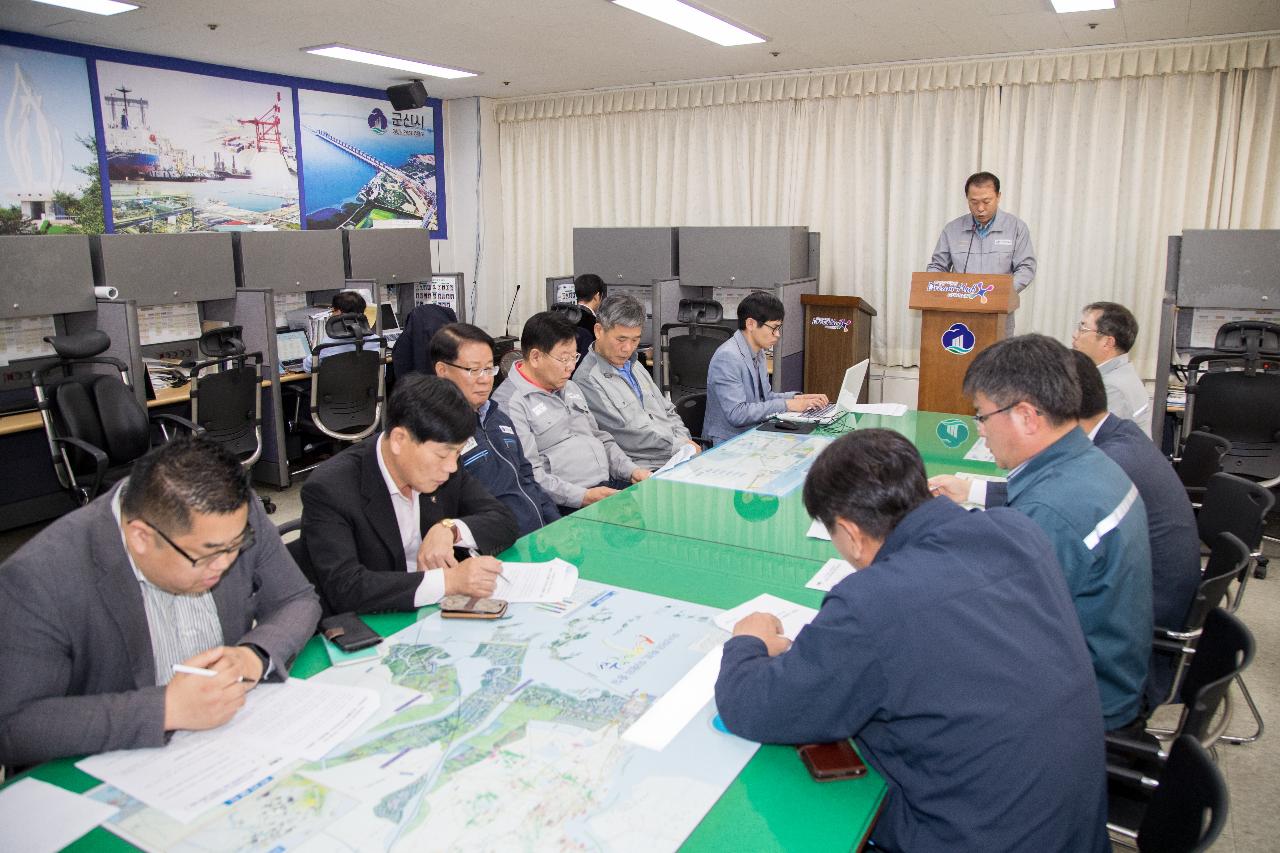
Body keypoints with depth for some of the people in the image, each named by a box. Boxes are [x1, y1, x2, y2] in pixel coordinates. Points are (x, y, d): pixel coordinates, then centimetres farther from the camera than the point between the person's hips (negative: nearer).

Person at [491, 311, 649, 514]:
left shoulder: (570, 387, 22)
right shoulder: (509, 402, -9)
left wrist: (632, 470, 9)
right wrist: (583, 497, -22)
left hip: (609, 485, 9)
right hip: (566, 504, -9)